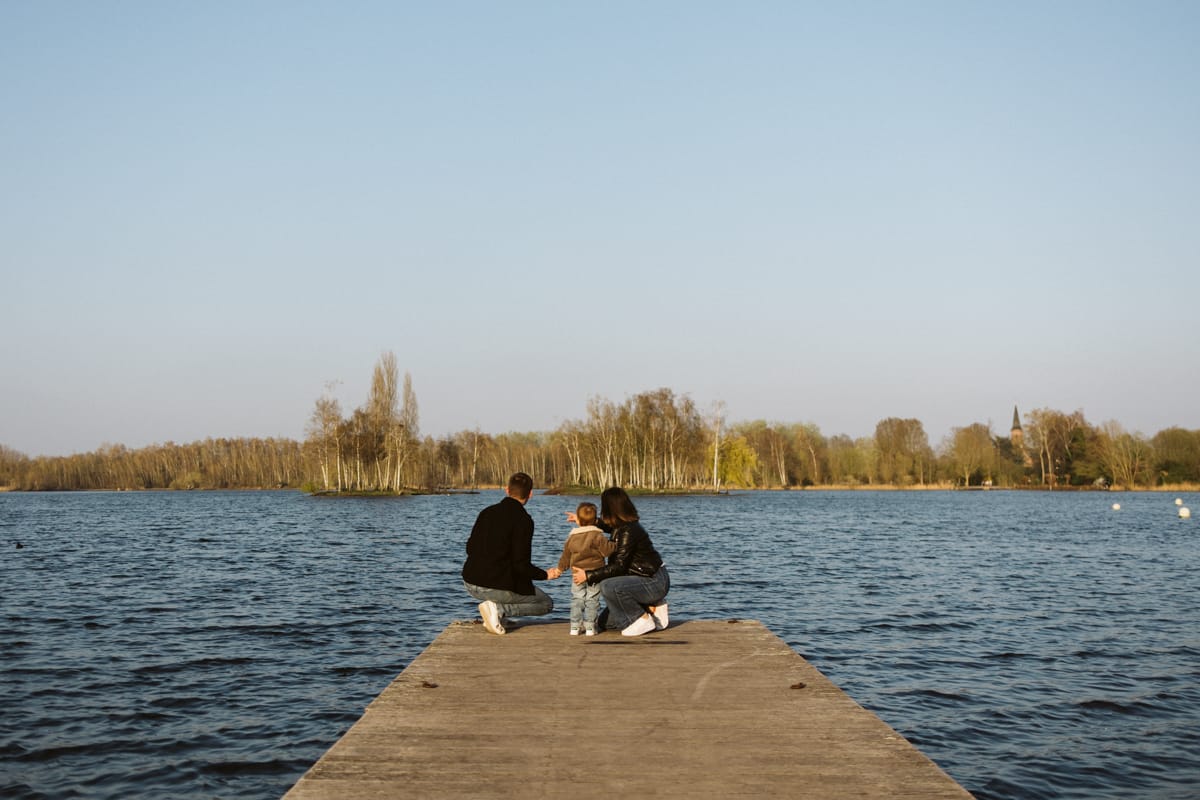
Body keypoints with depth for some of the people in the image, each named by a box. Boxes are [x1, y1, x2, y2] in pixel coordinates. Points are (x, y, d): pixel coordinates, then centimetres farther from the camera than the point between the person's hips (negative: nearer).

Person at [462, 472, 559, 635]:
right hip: (498, 587, -6)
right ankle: (499, 609, -8)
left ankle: (497, 615, 10)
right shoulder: (523, 520, -12)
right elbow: (521, 565, -16)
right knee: (547, 604, 14)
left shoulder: (487, 512, 7)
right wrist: (546, 574, 1)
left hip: (470, 584, 7)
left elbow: (470, 548, 14)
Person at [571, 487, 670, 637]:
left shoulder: (628, 531, -23)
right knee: (606, 622, 8)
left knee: (608, 586, -30)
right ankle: (651, 608, 13)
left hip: (654, 583, -9)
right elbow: (606, 525, 31)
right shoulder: (620, 526, 6)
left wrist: (588, 575, -25)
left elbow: (618, 566, -26)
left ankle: (643, 620, -13)